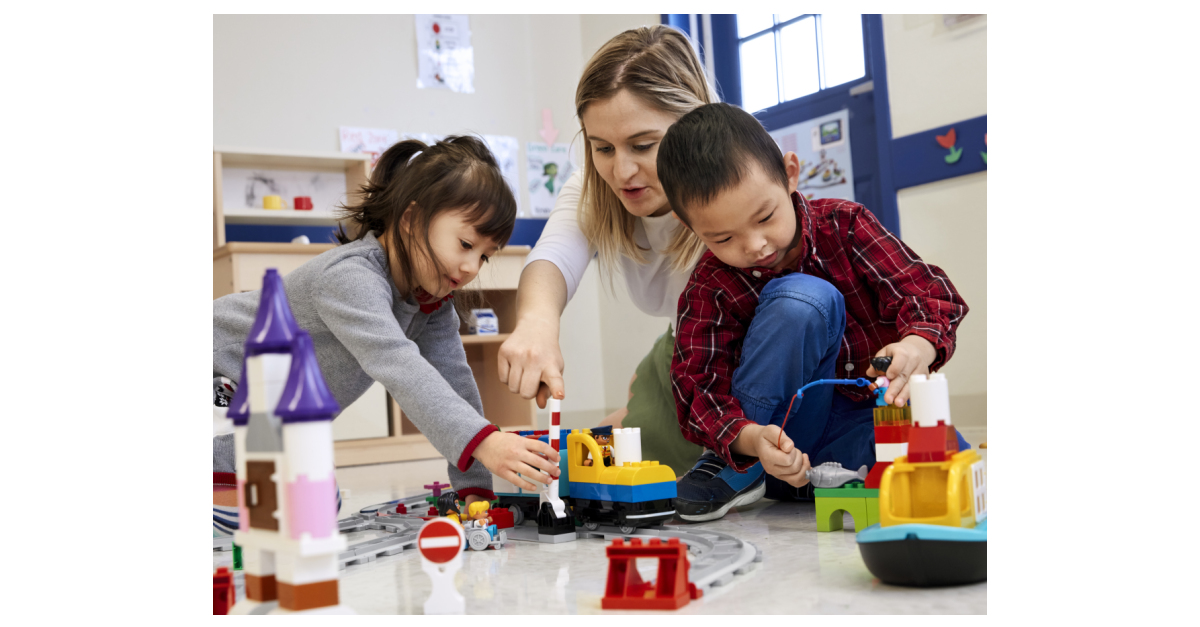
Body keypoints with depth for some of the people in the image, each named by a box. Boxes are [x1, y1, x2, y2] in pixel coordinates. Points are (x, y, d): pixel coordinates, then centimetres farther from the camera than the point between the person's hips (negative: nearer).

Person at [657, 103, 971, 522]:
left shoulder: (844, 225, -6)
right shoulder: (710, 289, -10)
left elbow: (929, 291, -11)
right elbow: (701, 389, -17)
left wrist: (919, 346, -35)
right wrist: (750, 439, -38)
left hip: (873, 413, 2)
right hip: (778, 434, -2)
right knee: (805, 299, -30)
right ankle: (731, 474, -18)